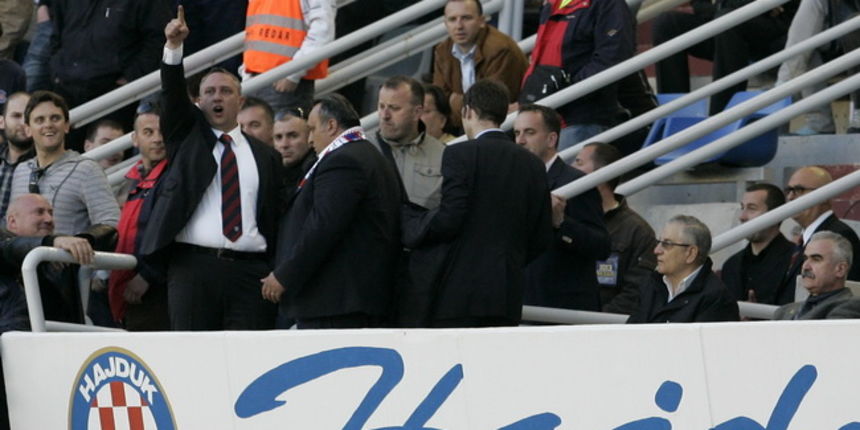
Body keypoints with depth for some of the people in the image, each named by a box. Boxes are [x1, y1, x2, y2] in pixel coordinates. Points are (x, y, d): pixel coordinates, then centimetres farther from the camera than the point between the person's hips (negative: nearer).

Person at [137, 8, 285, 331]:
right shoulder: (187, 136, 14)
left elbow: (276, 219, 14)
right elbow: (173, 94, -3)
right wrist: (174, 47, -19)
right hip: (193, 266, -1)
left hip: (249, 272, 1)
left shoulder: (265, 156, 17)